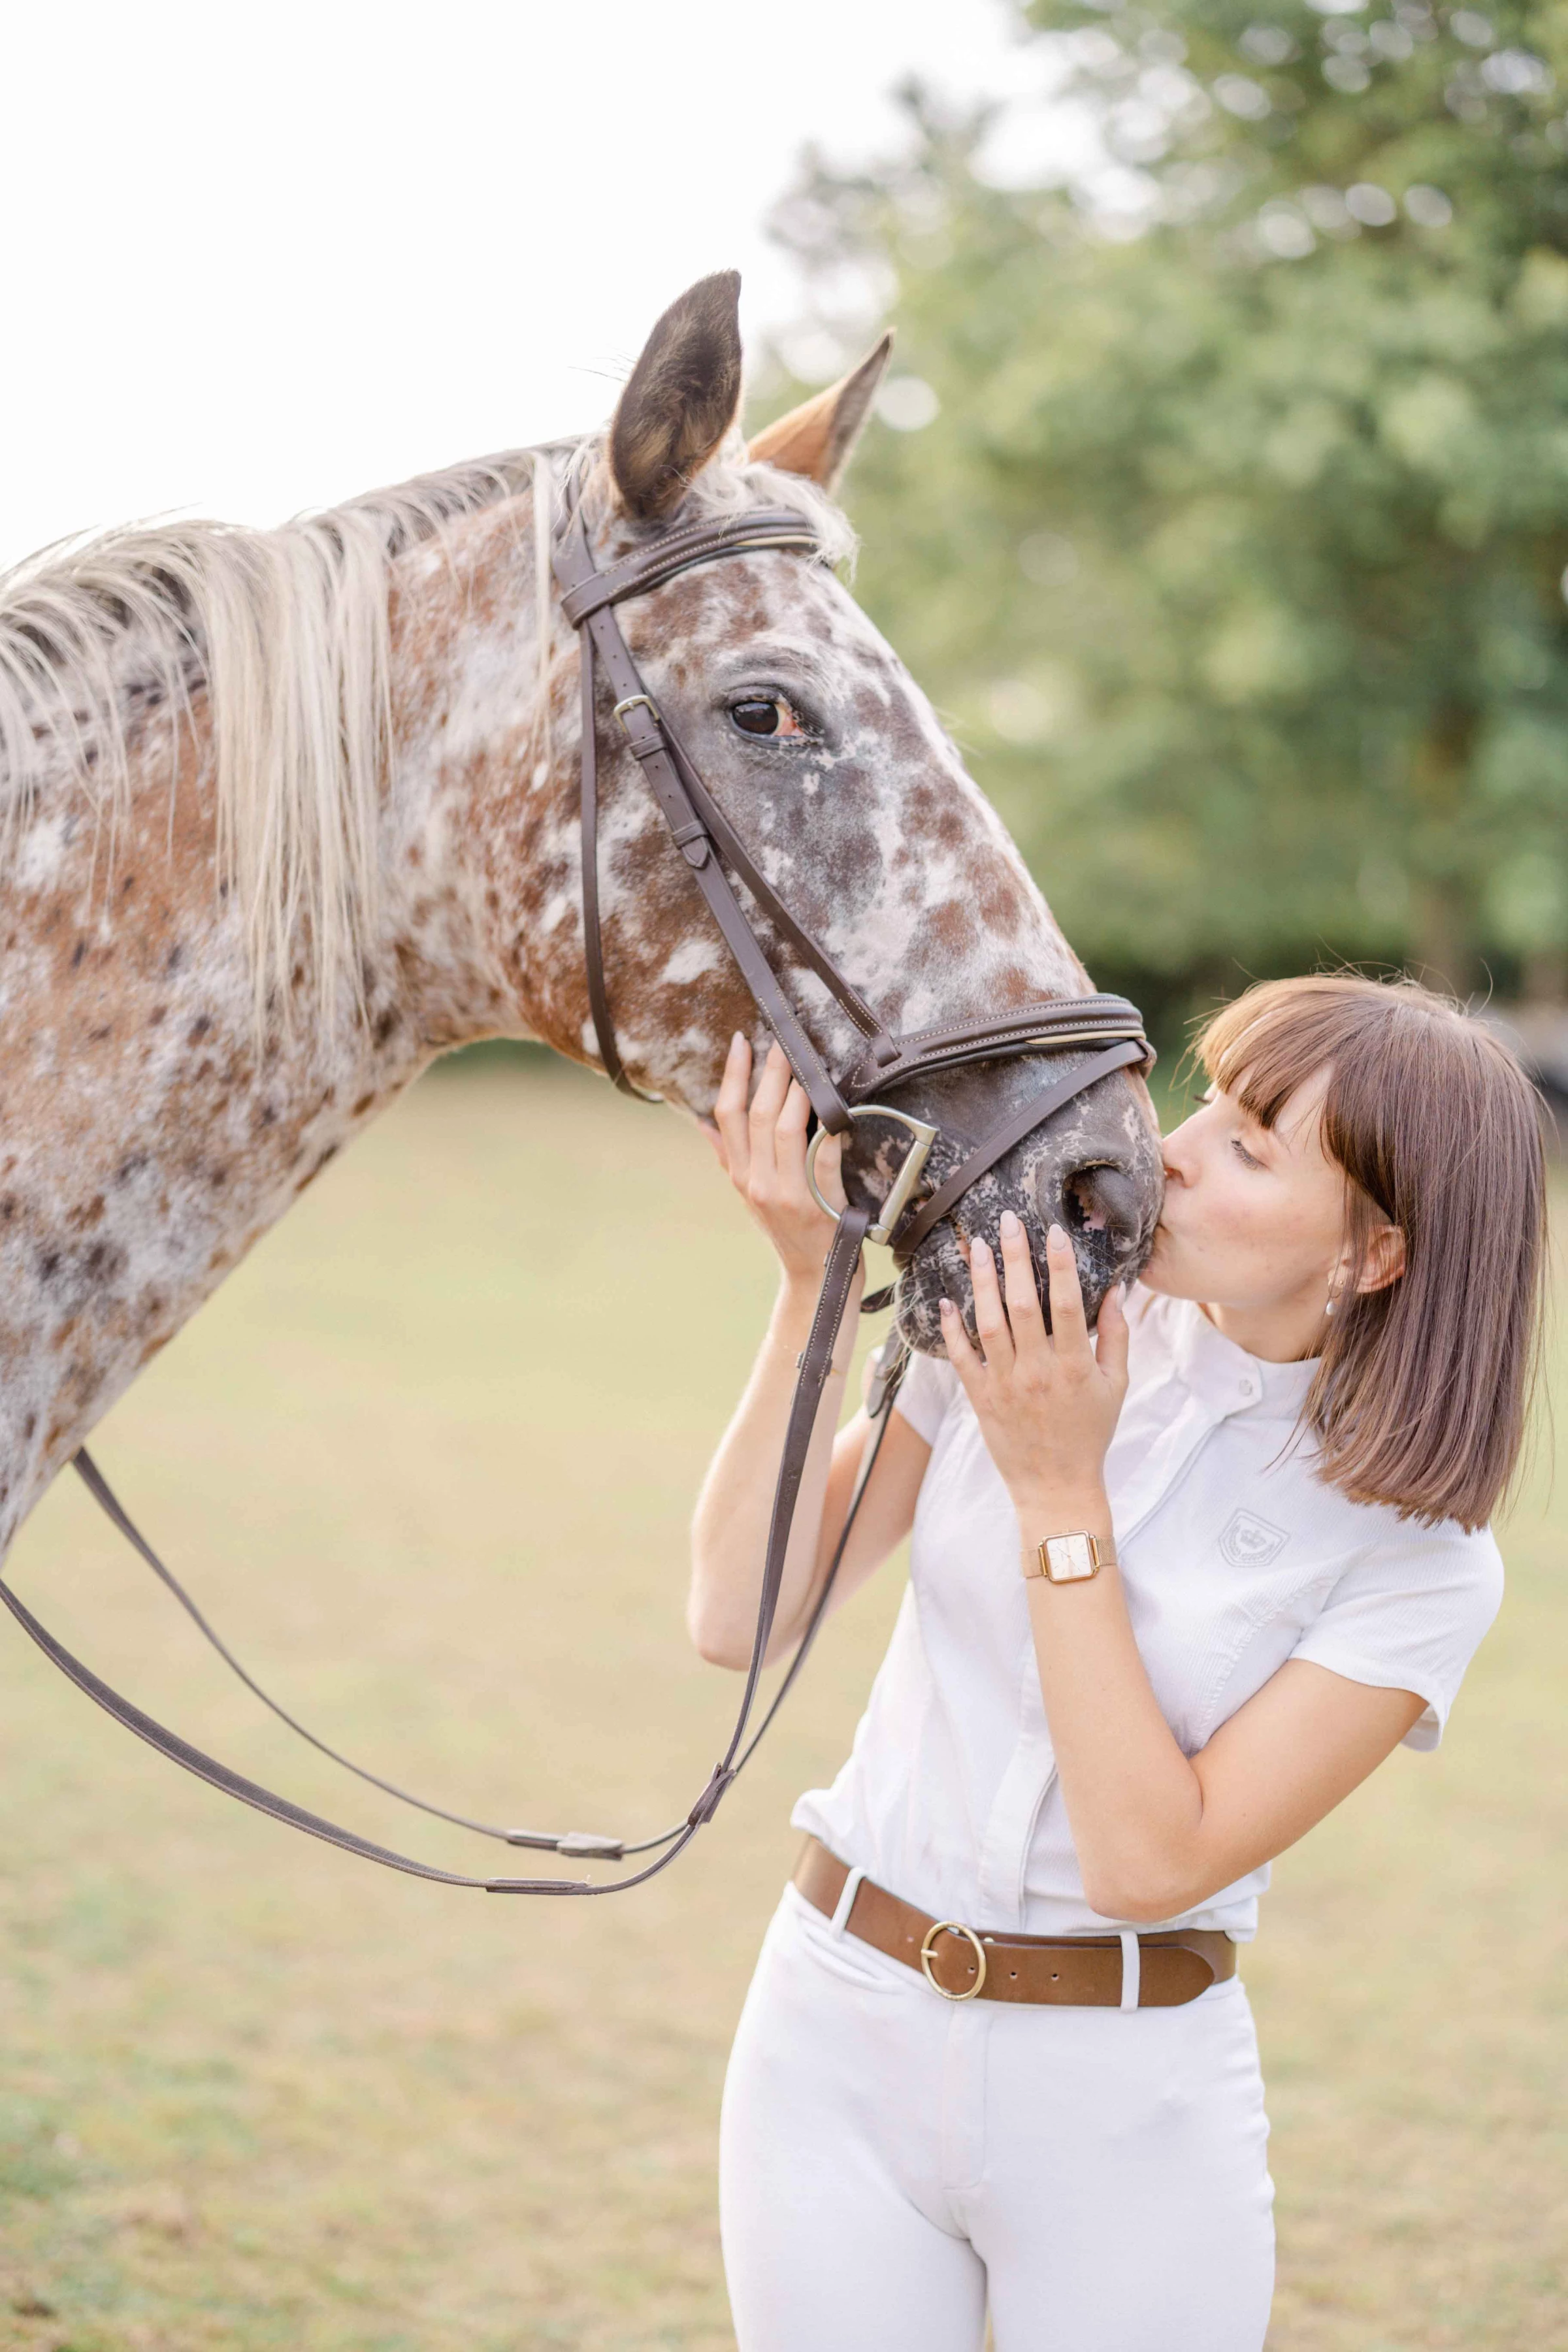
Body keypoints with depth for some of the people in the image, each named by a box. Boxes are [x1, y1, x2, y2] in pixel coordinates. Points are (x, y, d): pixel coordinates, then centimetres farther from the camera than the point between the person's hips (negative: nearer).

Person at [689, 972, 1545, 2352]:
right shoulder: (1011, 1326, -4)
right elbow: (739, 1620, -6)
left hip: (1122, 2099, -2)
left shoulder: (1419, 1554, -12)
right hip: (839, 2032, 2)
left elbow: (1148, 1861, -18)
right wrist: (811, 1286, -14)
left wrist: (1062, 1493, -21)